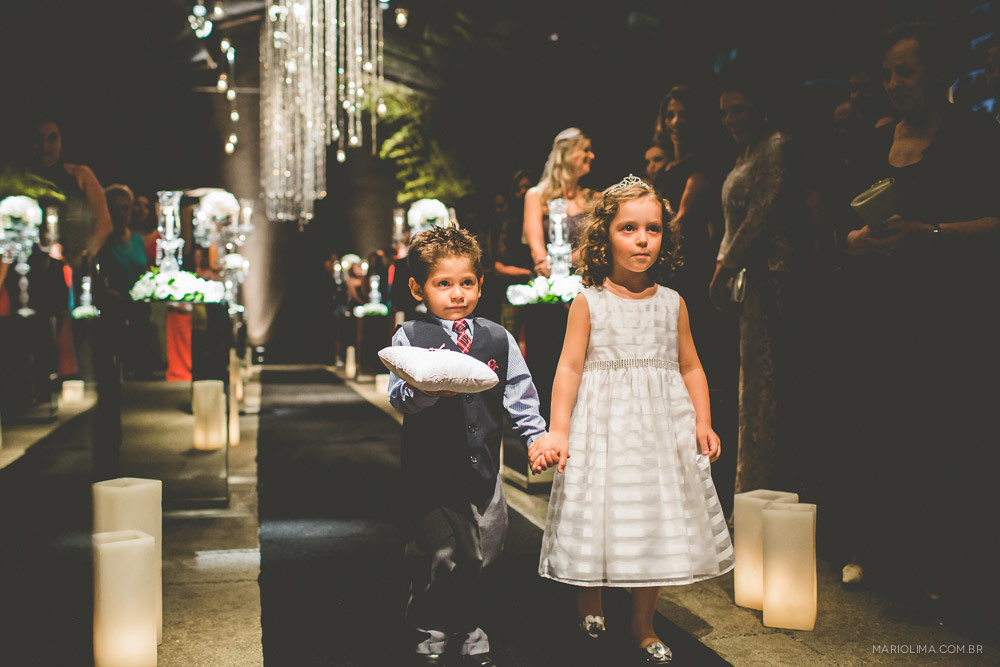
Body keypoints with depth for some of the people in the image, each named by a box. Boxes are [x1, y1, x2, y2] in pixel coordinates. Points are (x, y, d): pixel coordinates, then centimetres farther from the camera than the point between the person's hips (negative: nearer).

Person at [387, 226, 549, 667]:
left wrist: (536, 435, 1)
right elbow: (399, 395, -12)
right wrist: (429, 389, -31)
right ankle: (429, 631, 21)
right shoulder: (410, 337, -2)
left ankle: (465, 628, 32)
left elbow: (519, 394, 11)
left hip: (484, 467, 4)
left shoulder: (498, 339, 9)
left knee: (479, 556, 11)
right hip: (431, 469, -3)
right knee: (439, 556, -1)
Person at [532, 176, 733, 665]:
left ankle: (643, 625, 25)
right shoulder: (588, 303, -4)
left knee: (658, 524, 7)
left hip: (662, 424, 3)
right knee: (598, 518, 2)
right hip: (603, 427, -3)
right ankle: (590, 599, 31)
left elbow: (690, 368, 10)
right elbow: (569, 367, -7)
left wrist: (703, 423, 1)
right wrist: (558, 431, -13)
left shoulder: (672, 304, 5)